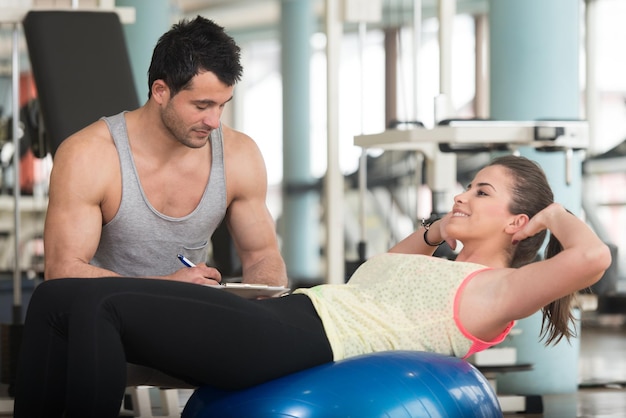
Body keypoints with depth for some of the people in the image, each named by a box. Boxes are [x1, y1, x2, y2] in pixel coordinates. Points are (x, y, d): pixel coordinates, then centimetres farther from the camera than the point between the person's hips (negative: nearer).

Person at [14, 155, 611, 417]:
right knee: (57, 299, -3)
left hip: (304, 341, -10)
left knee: (100, 308, -26)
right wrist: (437, 230, 35)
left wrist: (555, 214, 5)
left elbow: (592, 257, -14)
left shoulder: (496, 290, 2)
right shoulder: (447, 271, 29)